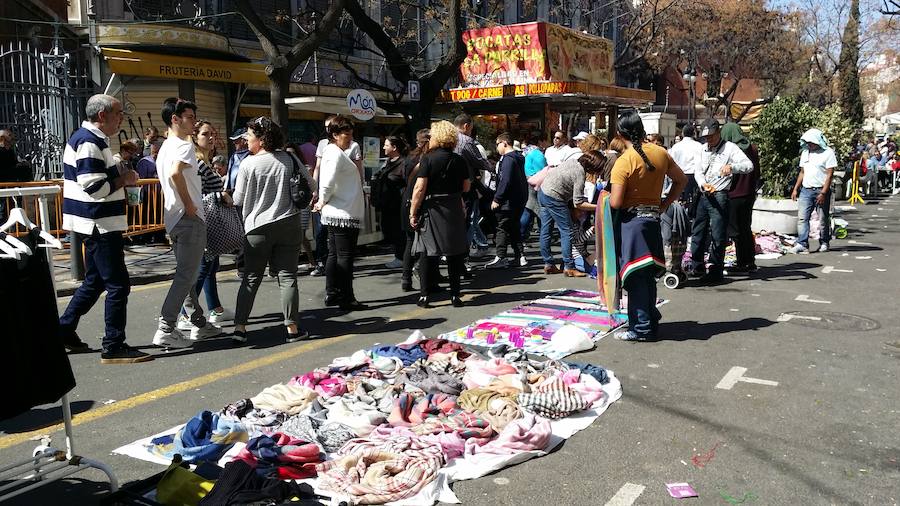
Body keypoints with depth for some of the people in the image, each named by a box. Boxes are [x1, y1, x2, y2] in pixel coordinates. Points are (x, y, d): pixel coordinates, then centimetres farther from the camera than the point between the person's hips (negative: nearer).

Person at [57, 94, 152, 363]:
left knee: (95, 281, 20)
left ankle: (64, 329, 30)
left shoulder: (89, 139, 16)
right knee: (118, 285, -6)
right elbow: (95, 187, -25)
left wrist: (121, 178, 10)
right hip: (100, 225, -11)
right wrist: (124, 179, -12)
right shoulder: (89, 142, -17)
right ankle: (114, 347, 0)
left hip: (97, 226, 11)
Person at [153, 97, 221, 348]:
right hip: (189, 218, -10)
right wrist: (189, 205, -22)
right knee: (186, 276, -6)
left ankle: (199, 323, 26)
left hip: (174, 218, 10)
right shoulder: (184, 145, -13)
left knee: (186, 274, 15)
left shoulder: (165, 147, 17)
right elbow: (175, 173, -32)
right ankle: (166, 329, -6)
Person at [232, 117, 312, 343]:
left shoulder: (248, 164, -8)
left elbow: (238, 200, -2)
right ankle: (292, 328, 4)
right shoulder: (289, 159, -1)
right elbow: (309, 183, 8)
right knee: (287, 276, 5)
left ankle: (240, 327, 8)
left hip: (257, 227, -1)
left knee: (251, 278, 9)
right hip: (288, 224, 1)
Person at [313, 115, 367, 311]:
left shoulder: (331, 152, 15)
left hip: (335, 214, 10)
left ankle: (332, 294, 21)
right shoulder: (336, 154, -16)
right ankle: (346, 298, 3)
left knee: (335, 254, 14)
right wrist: (322, 202, -8)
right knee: (345, 256, -3)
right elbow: (327, 184, -23)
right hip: (344, 214, -10)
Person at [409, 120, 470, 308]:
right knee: (455, 252, 9)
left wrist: (413, 213, -8)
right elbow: (466, 188, 8)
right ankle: (455, 295, 12)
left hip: (431, 208, -3)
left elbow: (420, 188, -13)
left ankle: (424, 295, 3)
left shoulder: (428, 159, -8)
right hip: (454, 209, 3)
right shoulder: (460, 160, 3)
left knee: (427, 252, 3)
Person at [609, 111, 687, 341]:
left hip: (630, 220, -6)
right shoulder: (660, 153, 3)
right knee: (648, 274, 16)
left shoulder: (623, 162, -16)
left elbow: (615, 203, -18)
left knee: (636, 276, 0)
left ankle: (641, 328, 6)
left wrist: (609, 195, 3)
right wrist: (665, 204, 14)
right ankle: (651, 321, 25)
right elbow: (681, 180, 13)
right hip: (653, 218, 6)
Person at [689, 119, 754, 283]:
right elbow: (698, 171, 13)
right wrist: (703, 184, -9)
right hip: (704, 196, 7)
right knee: (697, 232, 13)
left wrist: (732, 167, -34)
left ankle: (715, 271, 3)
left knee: (718, 235, -4)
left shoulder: (730, 148, -4)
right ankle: (697, 266, 26)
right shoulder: (704, 150, 16)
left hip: (719, 197, -7)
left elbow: (749, 165, -14)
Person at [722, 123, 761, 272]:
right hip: (749, 194, 7)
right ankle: (750, 262, 19)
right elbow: (757, 172, 11)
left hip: (734, 195, -7)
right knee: (746, 229, 16)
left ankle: (742, 263, 7)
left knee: (737, 231, 2)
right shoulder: (752, 149, 4)